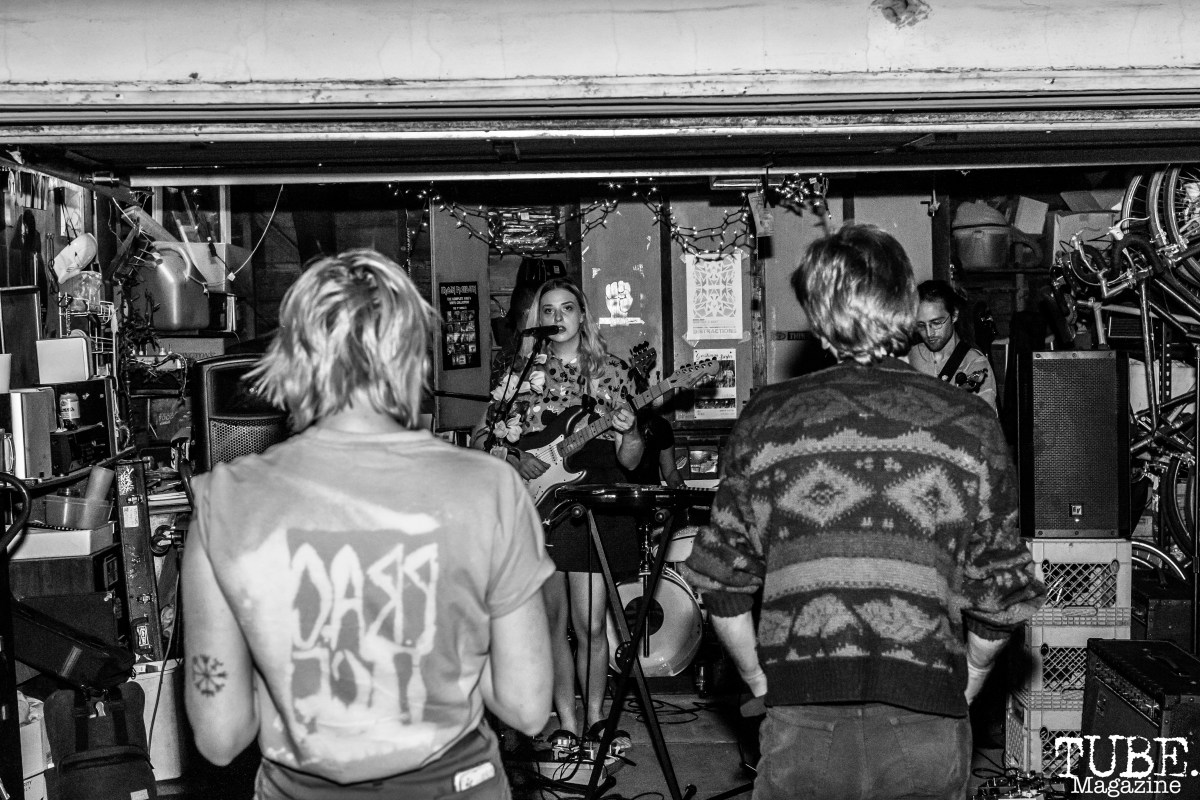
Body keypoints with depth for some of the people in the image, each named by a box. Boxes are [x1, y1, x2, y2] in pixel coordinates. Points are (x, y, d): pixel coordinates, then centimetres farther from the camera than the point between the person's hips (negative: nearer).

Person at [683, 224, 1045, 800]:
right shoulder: (970, 425, -1)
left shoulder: (765, 419, -1)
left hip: (803, 728, 0)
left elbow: (722, 584, 2)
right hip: (929, 732, 1)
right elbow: (1000, 595, 3)